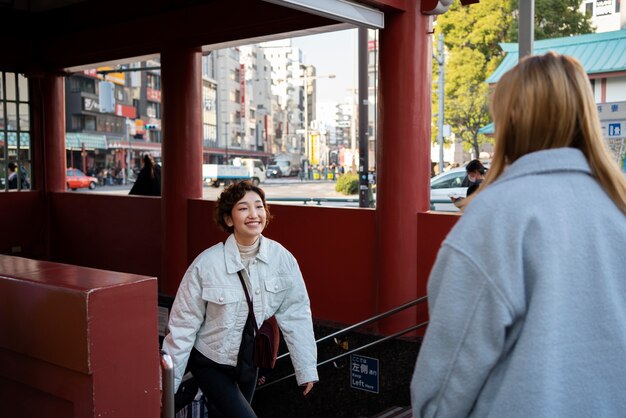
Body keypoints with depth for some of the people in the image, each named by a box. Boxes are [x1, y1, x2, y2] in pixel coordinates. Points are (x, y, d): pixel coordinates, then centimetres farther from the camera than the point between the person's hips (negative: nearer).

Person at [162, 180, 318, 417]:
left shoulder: (282, 258, -14)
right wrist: (167, 384, -10)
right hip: (210, 363, -4)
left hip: (250, 360, 4)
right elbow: (183, 325, -15)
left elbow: (296, 314, -9)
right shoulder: (206, 264, -21)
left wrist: (307, 369, -8)